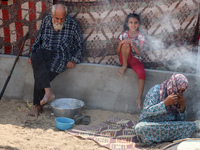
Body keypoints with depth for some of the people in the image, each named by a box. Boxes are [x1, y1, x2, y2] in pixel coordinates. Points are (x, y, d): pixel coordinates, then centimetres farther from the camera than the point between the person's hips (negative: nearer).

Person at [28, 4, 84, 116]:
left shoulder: (72, 24, -3)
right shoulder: (47, 20, 5)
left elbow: (80, 45, 6)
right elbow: (39, 39, 16)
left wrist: (74, 60, -7)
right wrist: (33, 55, 7)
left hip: (61, 56, -4)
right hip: (45, 52, 4)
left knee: (39, 75, -26)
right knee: (36, 58, -33)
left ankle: (38, 106, -12)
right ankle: (49, 92, -32)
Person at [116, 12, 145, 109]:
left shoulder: (141, 37, 0)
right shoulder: (123, 35, 0)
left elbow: (139, 53, -7)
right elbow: (117, 52, 3)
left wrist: (133, 44, -23)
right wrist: (121, 44, -17)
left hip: (135, 59, 1)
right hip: (124, 59, 0)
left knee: (142, 73, -31)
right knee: (126, 45, -31)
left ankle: (139, 98, -20)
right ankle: (124, 66, -15)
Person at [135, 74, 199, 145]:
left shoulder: (179, 97, 5)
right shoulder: (156, 90, -11)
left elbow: (180, 119, 5)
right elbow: (147, 112, -20)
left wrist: (182, 105, -12)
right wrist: (165, 103, -28)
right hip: (150, 124, -6)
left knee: (193, 125, -14)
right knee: (140, 127, -38)